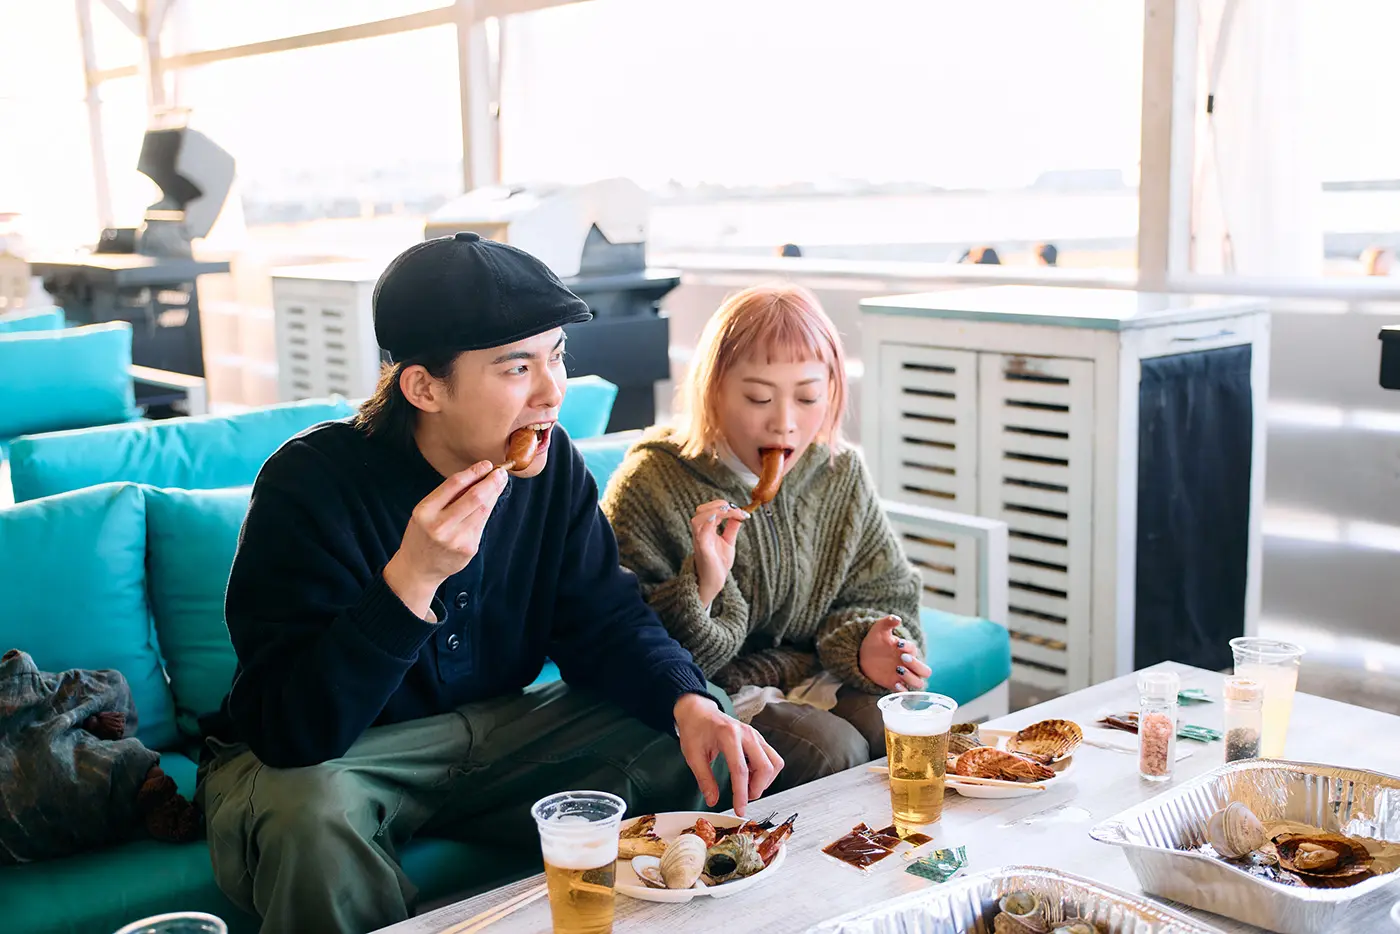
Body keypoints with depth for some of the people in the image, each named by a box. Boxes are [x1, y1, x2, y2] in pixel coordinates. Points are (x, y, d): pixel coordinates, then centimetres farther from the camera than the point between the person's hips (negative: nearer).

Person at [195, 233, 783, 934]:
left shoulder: (550, 464, -8)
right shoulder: (311, 483, -25)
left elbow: (605, 623, -1)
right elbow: (295, 733, -31)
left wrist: (691, 702, -22)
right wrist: (412, 577, -43)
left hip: (492, 730, 5)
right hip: (317, 760, -4)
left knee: (708, 744, -11)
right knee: (312, 817, -39)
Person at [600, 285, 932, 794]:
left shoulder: (841, 474, 1)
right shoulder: (650, 485, -14)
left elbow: (881, 595, 9)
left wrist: (865, 648, -15)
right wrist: (699, 589, -33)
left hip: (811, 677, 5)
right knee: (829, 750, -28)